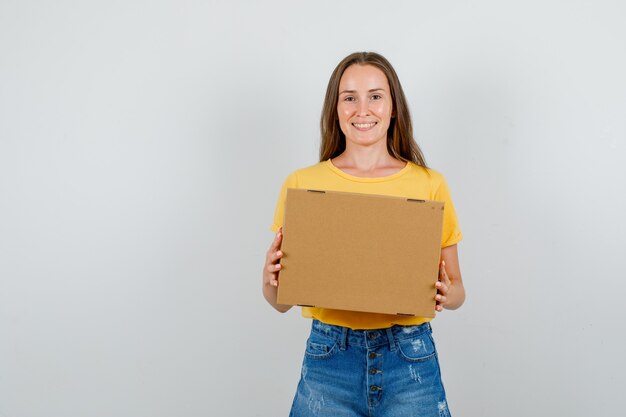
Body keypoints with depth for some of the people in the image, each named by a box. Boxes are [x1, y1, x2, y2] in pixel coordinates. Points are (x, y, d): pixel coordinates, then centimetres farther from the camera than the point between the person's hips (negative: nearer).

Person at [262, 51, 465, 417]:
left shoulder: (430, 184, -1)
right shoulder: (302, 183, -1)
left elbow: (457, 289, 6)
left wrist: (445, 295, -15)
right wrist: (270, 279, -17)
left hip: (410, 359, 0)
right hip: (329, 358, 0)